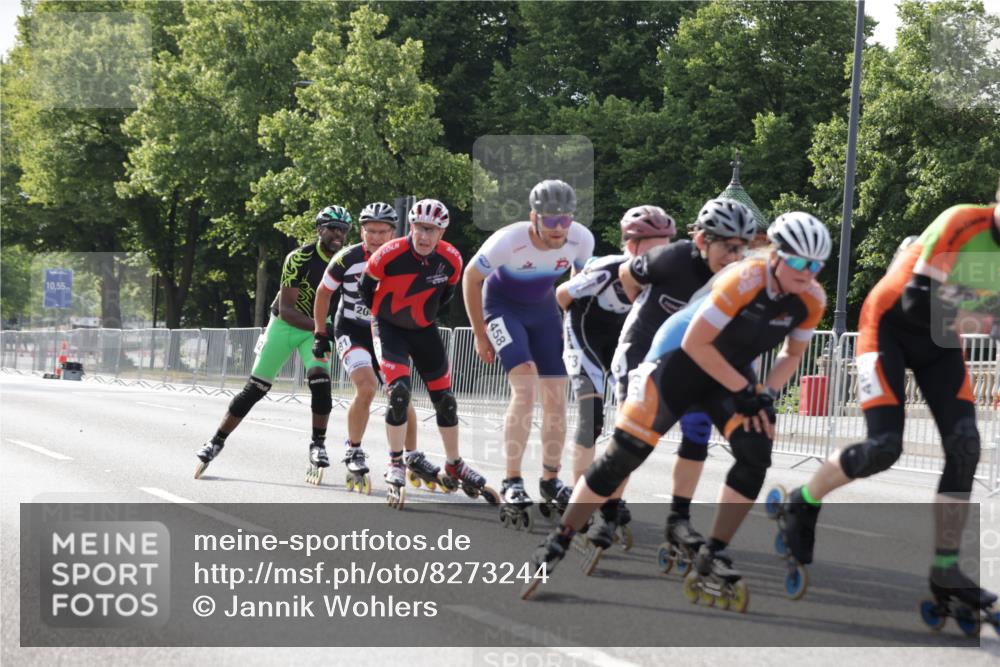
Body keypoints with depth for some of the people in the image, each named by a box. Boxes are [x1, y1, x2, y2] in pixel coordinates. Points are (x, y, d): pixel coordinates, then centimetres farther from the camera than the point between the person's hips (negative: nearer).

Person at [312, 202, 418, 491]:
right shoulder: (347, 259, -17)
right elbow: (323, 293, -1)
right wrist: (319, 334, 1)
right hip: (351, 331, -3)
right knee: (367, 387, -25)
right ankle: (353, 451, -7)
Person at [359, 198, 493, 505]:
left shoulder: (451, 259, -15)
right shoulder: (388, 255, -26)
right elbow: (366, 286, -6)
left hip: (424, 330, 4)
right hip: (389, 327, -4)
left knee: (445, 399, 6)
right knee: (399, 391, -21)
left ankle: (455, 467, 22)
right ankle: (395, 465, -7)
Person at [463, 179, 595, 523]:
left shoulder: (581, 240, -21)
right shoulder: (508, 241, -32)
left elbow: (582, 277, 4)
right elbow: (470, 277, -14)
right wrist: (480, 335, -9)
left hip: (543, 308, 5)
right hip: (502, 305, -5)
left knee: (556, 396, 2)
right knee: (525, 383, -23)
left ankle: (550, 479, 20)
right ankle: (512, 483, -19)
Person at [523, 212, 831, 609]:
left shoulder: (811, 300, -11)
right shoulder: (746, 281, -30)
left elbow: (792, 355, 7)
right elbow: (695, 343, -25)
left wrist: (766, 393, -10)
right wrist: (744, 391, -20)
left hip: (733, 371, 5)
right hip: (683, 362, -5)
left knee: (756, 454, -18)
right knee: (623, 455, -8)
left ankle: (713, 557, -5)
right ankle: (559, 540, 6)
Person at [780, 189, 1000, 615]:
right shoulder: (961, 224, -27)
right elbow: (915, 300, -27)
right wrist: (961, 319, -39)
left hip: (941, 341, 6)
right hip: (890, 325, -6)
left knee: (964, 448, -10)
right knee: (884, 447, -16)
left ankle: (945, 570, -4)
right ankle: (803, 504, 12)